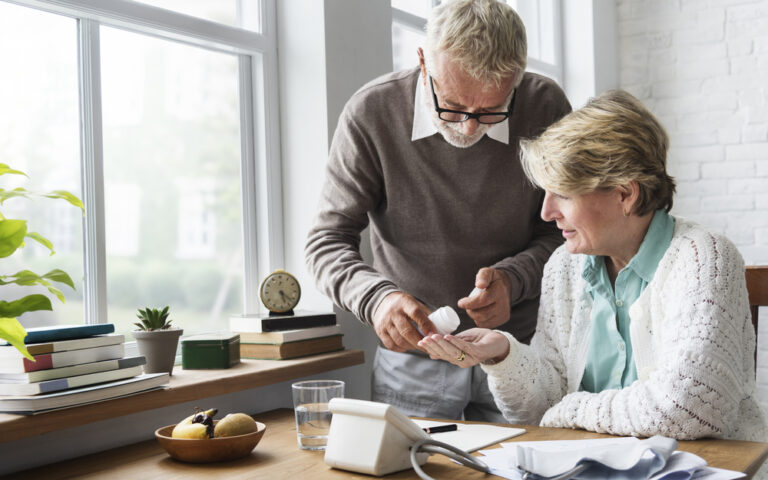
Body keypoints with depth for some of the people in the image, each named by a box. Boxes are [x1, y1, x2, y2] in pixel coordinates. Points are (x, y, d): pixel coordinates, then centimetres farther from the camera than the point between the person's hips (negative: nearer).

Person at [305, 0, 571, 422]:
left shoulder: (545, 107, -12)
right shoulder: (372, 113, -15)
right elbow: (327, 241, -10)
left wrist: (513, 279, -22)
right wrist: (377, 298, -29)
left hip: (518, 351, 1)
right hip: (411, 357, 0)